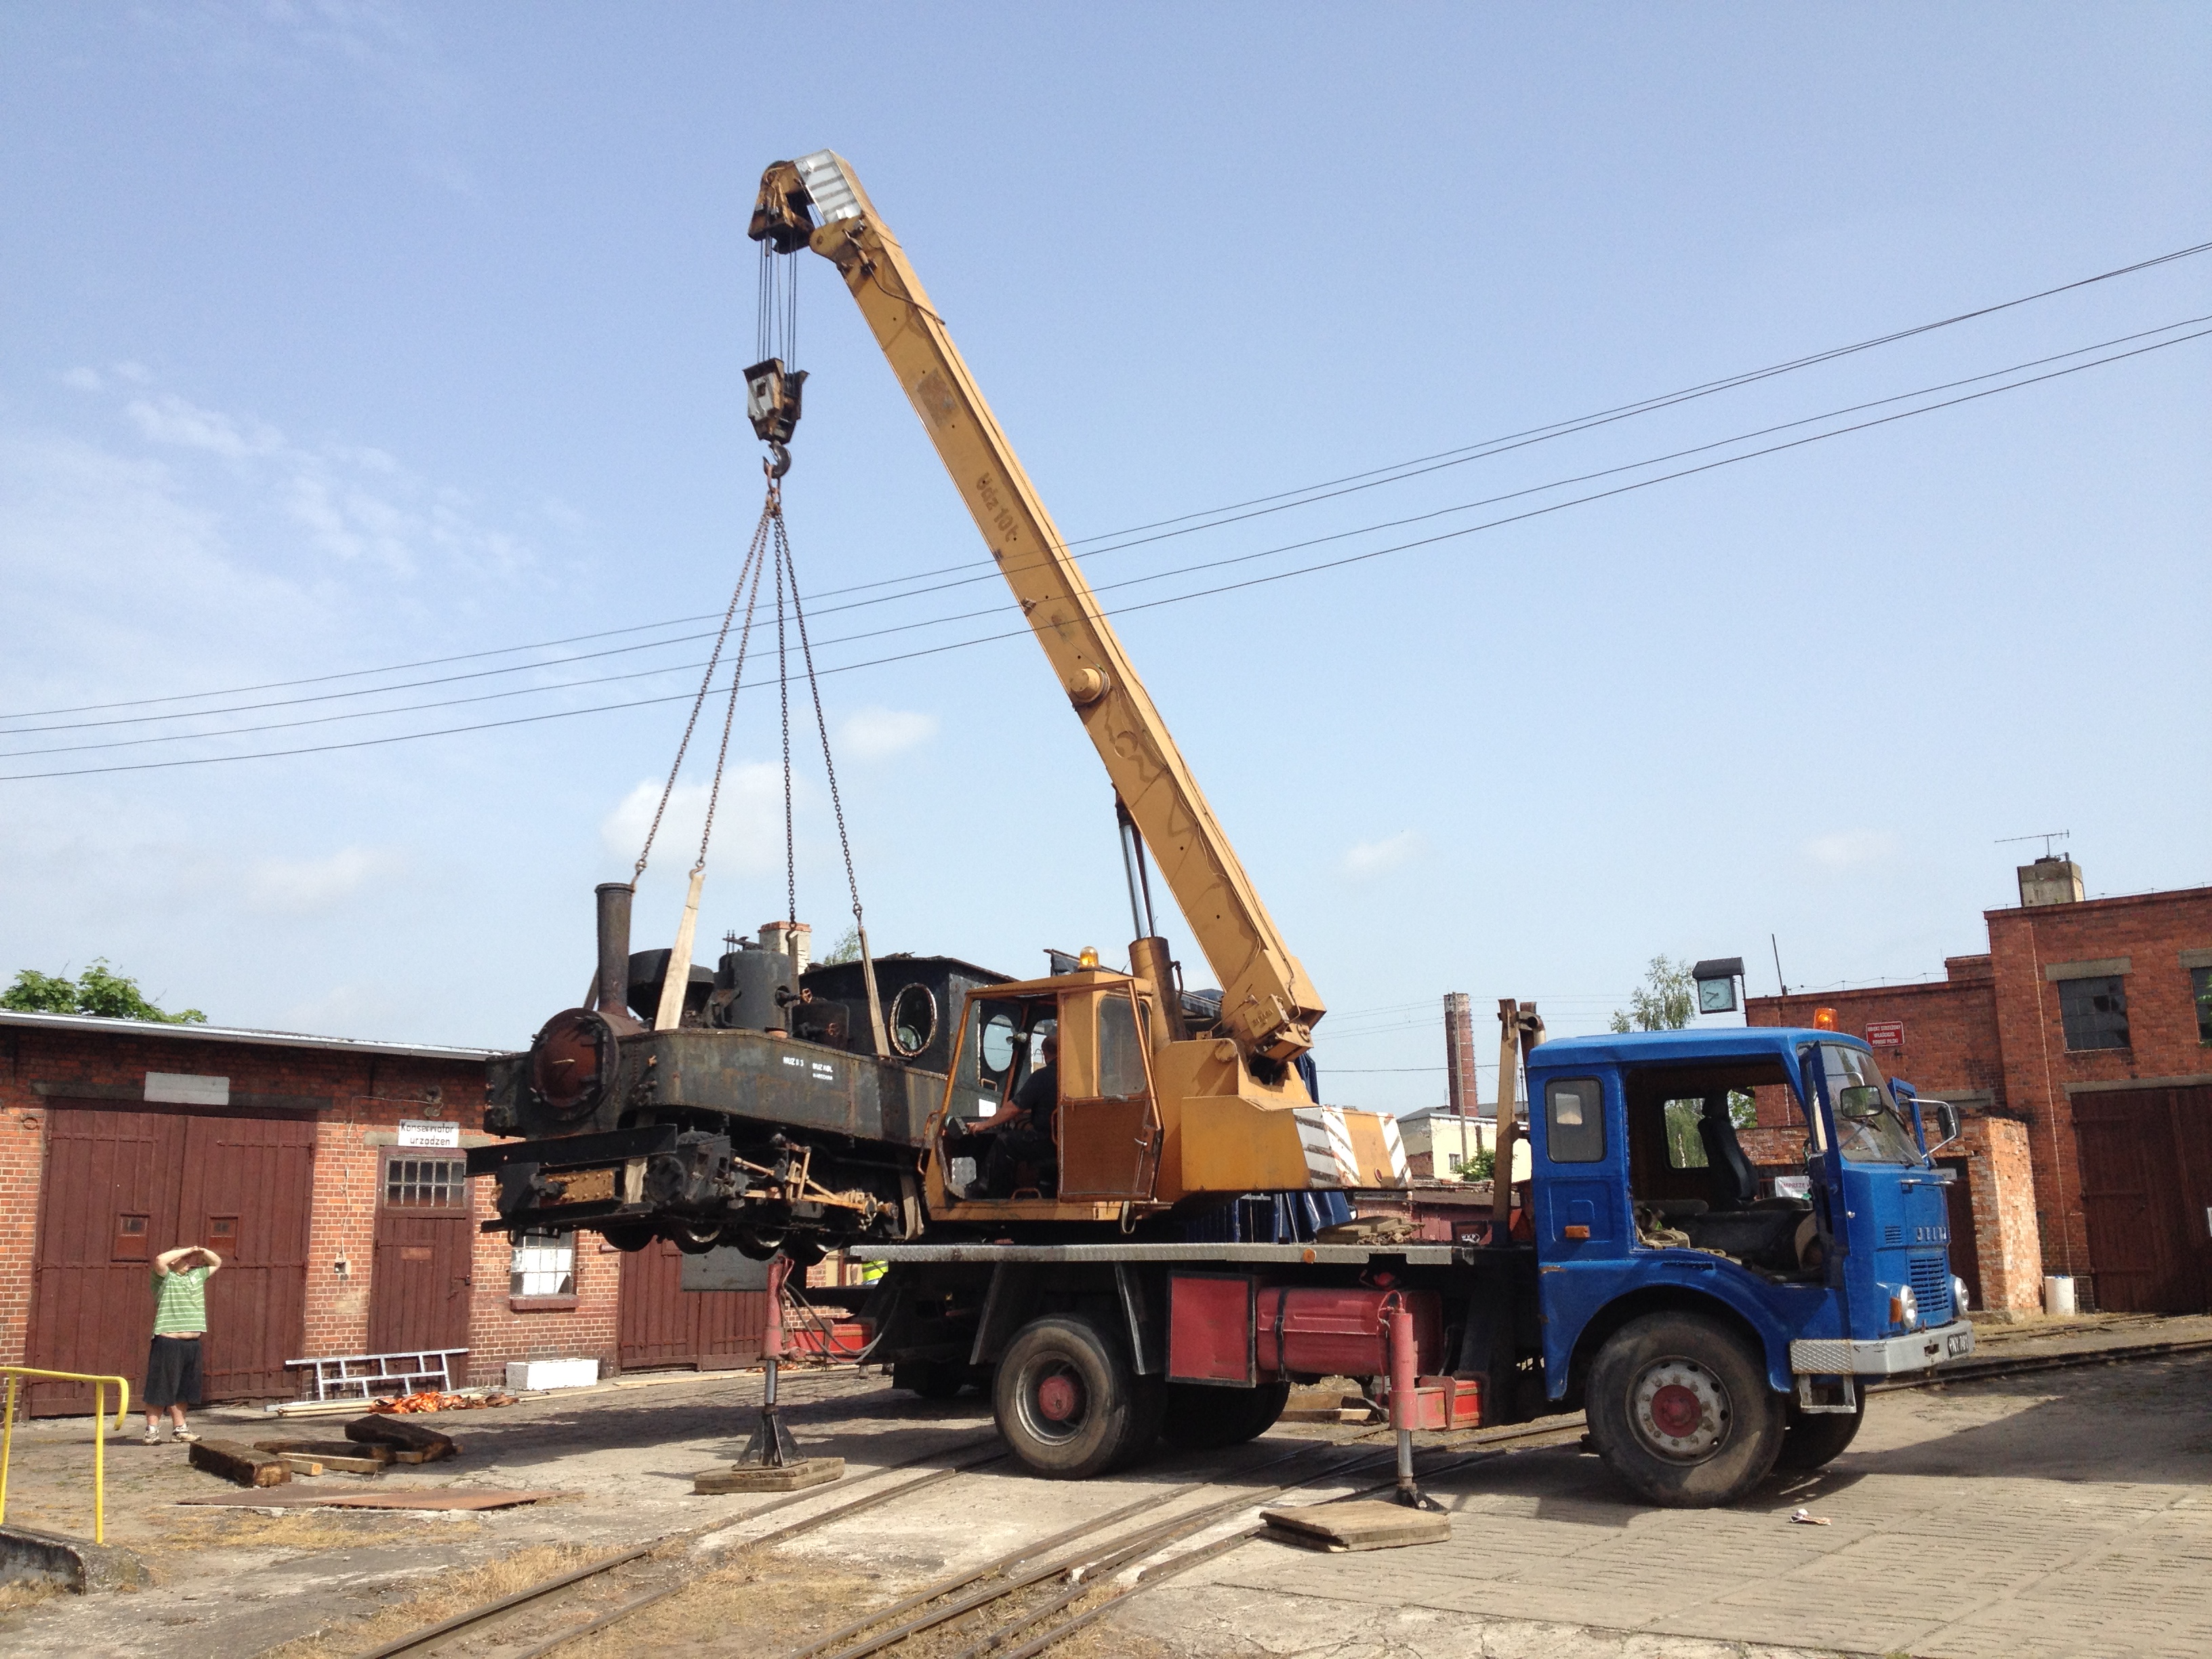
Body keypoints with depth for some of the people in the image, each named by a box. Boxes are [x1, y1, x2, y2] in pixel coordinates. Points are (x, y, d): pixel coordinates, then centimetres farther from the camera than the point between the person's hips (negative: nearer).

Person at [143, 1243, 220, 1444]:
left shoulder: (196, 1275, 15)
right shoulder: (165, 1277, -4)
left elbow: (217, 1263, 28)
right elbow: (159, 1260, -25)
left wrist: (202, 1251, 9)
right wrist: (186, 1251, -13)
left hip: (192, 1344, 7)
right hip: (168, 1343, -7)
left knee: (182, 1391, 14)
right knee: (160, 1389, -1)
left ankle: (181, 1429, 21)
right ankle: (152, 1430, 6)